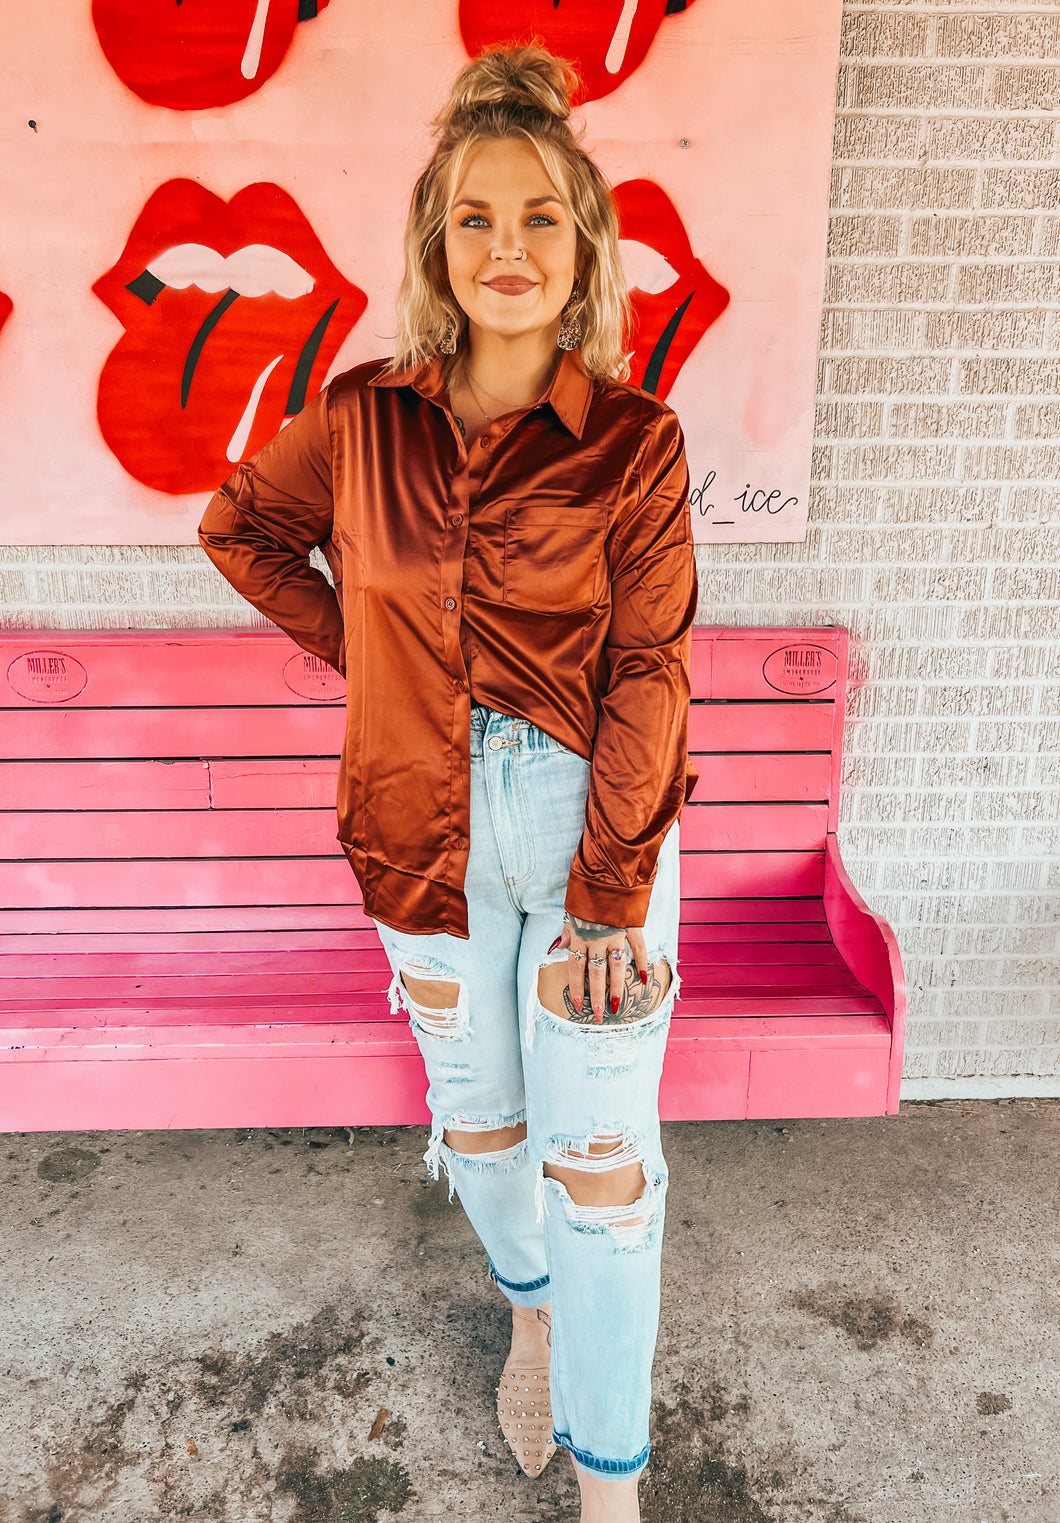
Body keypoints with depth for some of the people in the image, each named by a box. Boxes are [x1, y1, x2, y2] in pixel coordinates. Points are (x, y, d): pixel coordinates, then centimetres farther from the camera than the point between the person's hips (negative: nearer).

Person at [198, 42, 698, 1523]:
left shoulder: (636, 440, -7)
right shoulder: (364, 418, 0)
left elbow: (648, 673, -10)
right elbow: (241, 526, 16)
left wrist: (606, 900, -14)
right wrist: (355, 649, 5)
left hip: (599, 820, -2)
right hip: (433, 829, 3)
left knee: (600, 1153, 5)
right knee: (477, 1110, 20)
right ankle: (535, 1303, 51)